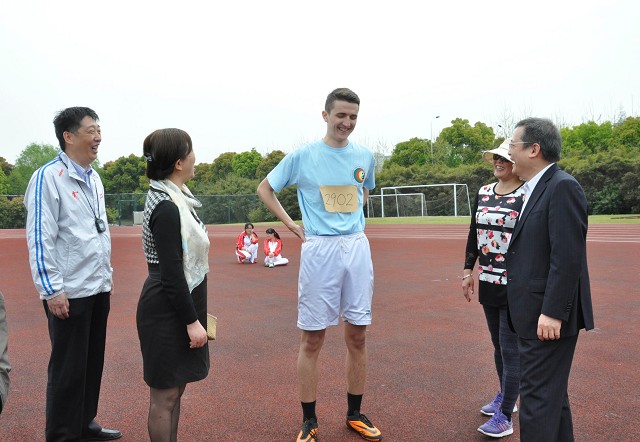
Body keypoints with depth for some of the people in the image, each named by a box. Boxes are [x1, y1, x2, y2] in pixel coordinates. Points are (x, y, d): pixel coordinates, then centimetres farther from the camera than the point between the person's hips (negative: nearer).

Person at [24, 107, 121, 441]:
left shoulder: (93, 178, 11)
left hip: (98, 288, 7)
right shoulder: (48, 177, -12)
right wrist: (52, 290, -16)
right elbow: (40, 238, -15)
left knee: (93, 362, 16)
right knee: (67, 368, 6)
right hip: (70, 291, -7)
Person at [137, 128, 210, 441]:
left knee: (175, 389, 20)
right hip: (167, 311, -10)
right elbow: (171, 274, -22)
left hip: (178, 306, 10)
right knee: (164, 395, 5)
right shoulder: (166, 208, -21)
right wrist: (192, 321, -18)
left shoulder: (172, 199, 8)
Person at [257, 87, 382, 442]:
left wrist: (355, 218, 11)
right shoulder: (303, 156, -2)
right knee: (312, 338, 2)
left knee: (357, 335, 9)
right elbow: (264, 189, 8)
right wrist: (291, 224, 0)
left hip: (357, 247, 4)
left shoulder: (364, 156, 8)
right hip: (319, 250, -3)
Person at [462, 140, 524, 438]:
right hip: (488, 282, 7)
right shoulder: (483, 192, 9)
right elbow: (473, 235, 14)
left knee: (510, 349, 1)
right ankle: (505, 397, 38)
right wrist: (468, 271, 12)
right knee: (498, 345, 19)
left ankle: (504, 417, 12)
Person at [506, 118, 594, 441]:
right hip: (536, 314, 10)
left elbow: (568, 257, -22)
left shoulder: (562, 187, -16)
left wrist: (552, 312, -23)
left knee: (538, 396, -2)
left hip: (549, 316, -10)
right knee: (551, 392, 20)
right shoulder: (536, 189, 14)